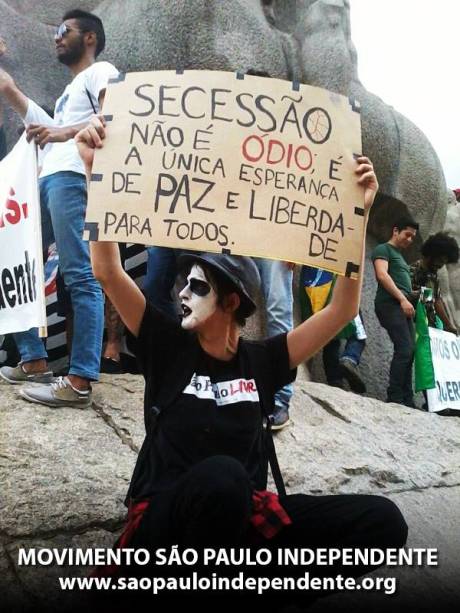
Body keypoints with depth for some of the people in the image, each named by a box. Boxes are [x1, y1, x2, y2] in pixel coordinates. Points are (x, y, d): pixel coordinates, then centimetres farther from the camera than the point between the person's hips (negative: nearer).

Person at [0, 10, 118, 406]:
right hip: (46, 180, 10)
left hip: (72, 177, -10)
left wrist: (65, 132, -24)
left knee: (81, 276, -15)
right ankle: (34, 360, 15)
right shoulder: (70, 90, 34)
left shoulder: (101, 72, 6)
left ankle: (80, 381, -20)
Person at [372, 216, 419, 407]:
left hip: (402, 306, 9)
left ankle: (407, 400, 2)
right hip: (390, 304, -9)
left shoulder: (400, 255, 30)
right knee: (404, 350, -18)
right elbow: (382, 275, -12)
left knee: (408, 352, 2)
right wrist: (403, 299, -18)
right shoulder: (383, 249, 3)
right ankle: (394, 398, -18)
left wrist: (407, 301, 11)